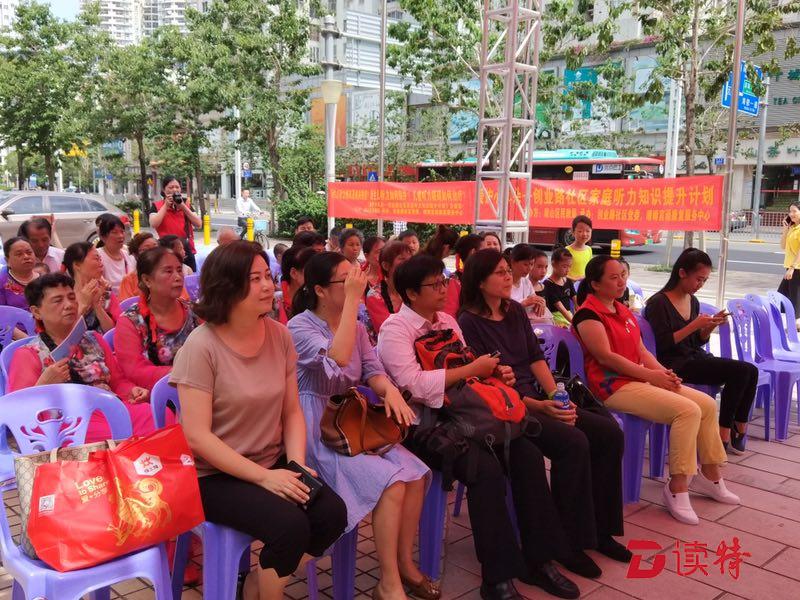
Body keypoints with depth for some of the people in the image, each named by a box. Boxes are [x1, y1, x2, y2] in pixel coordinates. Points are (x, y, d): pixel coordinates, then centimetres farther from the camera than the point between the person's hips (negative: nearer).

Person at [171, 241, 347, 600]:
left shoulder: (280, 335, -1)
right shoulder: (201, 346, -17)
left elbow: (292, 412, 5)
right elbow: (197, 437, -19)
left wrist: (297, 463, -12)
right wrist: (264, 477, -21)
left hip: (273, 463, 6)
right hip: (215, 475, -5)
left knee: (332, 513, -15)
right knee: (291, 525, -26)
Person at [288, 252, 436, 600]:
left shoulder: (356, 325, 11)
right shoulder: (300, 327, -13)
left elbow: (371, 369, 6)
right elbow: (337, 359, -31)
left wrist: (389, 388, -18)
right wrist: (353, 299, -29)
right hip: (319, 431, -7)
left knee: (416, 472, -13)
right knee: (391, 481, -23)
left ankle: (405, 564, 6)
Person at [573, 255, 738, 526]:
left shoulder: (623, 311, 18)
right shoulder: (588, 313, -10)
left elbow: (641, 350, 16)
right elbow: (606, 356, -17)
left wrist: (663, 372, -3)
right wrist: (651, 375, -16)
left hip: (641, 378, 9)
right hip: (614, 386, -9)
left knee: (707, 404, 2)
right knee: (687, 410, -23)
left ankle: (710, 476, 16)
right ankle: (677, 488, -15)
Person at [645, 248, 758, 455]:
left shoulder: (693, 301, 14)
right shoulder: (658, 303, -10)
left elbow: (698, 342, 18)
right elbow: (662, 345, -16)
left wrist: (711, 326, -2)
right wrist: (694, 326, -18)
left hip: (695, 358, 8)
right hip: (674, 364, -8)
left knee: (751, 371, -12)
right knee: (740, 371, -21)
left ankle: (739, 430, 2)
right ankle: (724, 434, -9)